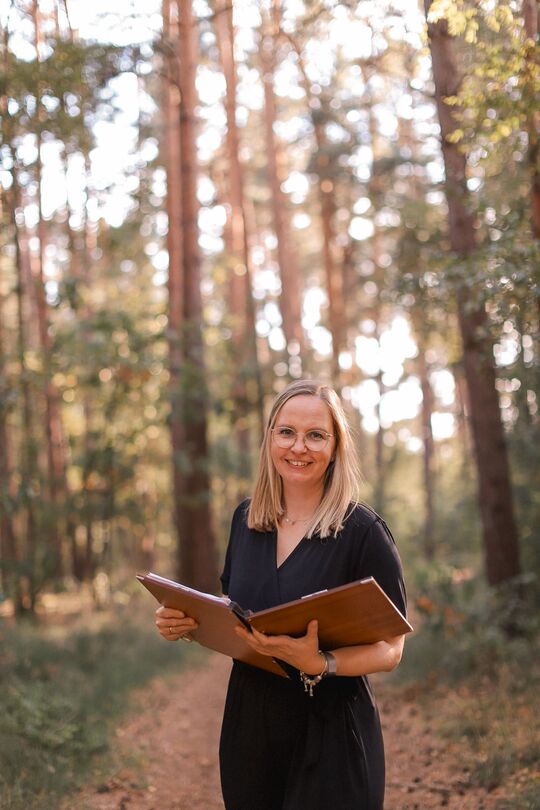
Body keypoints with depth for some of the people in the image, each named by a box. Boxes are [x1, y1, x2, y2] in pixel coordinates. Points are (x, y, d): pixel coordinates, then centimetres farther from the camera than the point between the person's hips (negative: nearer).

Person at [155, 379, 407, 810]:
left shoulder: (364, 531, -13)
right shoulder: (246, 519, 3)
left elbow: (389, 649, -12)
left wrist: (319, 664, -29)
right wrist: (187, 623, -4)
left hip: (329, 734, -5)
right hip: (249, 725, 5)